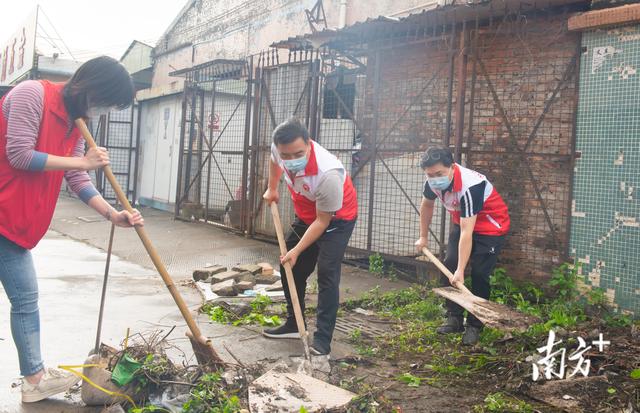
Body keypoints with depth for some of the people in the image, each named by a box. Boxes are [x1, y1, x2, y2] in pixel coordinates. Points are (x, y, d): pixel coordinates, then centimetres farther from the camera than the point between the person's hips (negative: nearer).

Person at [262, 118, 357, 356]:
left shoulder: (328, 174, -41)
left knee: (326, 273, -18)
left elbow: (322, 221, -28)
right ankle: (293, 325, 25)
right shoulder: (280, 148, -23)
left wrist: (297, 251, -26)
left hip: (336, 219, -7)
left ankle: (323, 339, -12)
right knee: (290, 268, 11)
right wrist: (272, 188, 15)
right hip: (306, 216, 7)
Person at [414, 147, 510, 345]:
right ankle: (454, 318, 7)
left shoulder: (469, 186, -39)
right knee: (448, 267, -4)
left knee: (479, 275, -13)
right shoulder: (433, 181, -17)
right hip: (462, 222, 7)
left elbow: (467, 232, -40)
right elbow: (427, 205, 7)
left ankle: (474, 326, -1)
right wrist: (423, 237, 12)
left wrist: (461, 270, -41)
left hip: (491, 227, -7)